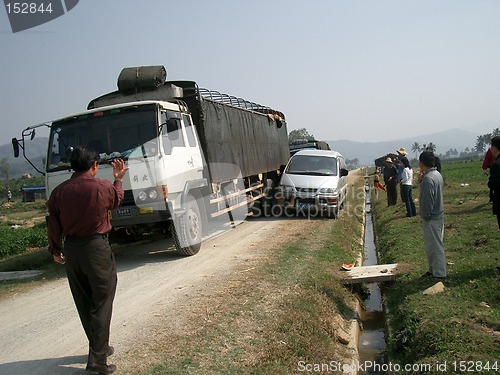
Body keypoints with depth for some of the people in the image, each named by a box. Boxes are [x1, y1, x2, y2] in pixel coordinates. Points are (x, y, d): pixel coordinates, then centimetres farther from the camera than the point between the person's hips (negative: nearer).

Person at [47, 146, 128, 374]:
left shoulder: (59, 192, -2)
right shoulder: (103, 187, -11)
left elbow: (54, 225, 4)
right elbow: (116, 201, 12)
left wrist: (55, 250, 18)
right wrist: (118, 179, 27)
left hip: (71, 250, 5)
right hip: (96, 247, -5)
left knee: (84, 302, 17)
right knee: (101, 302, 2)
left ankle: (99, 346, 31)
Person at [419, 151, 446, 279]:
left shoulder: (428, 178, -23)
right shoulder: (437, 174, 7)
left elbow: (427, 200, -24)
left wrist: (425, 216, -14)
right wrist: (422, 179, 9)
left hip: (432, 218, -10)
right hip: (439, 215, 10)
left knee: (434, 246, 0)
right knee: (435, 245, 19)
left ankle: (439, 274, 9)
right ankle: (434, 269, 31)